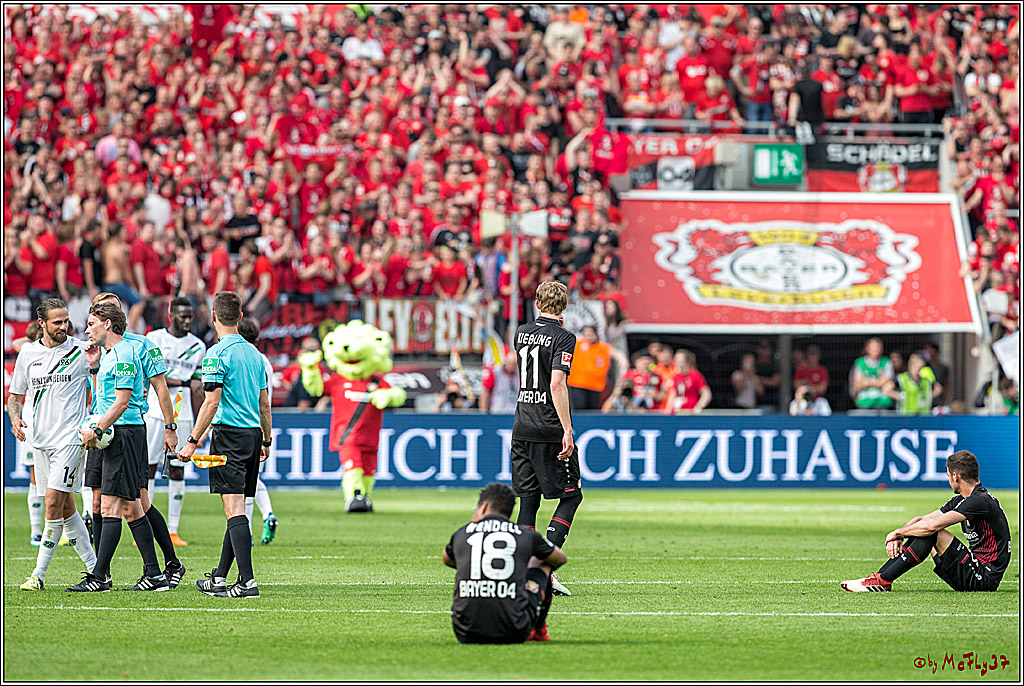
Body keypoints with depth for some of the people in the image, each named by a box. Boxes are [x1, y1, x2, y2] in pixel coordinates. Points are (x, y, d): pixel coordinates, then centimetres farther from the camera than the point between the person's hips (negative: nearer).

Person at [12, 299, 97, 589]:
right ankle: (94, 568, 18)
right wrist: (15, 418, -4)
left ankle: (39, 573, -9)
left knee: (53, 501, -13)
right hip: (40, 440, 5)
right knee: (65, 507, 8)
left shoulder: (81, 351, -3)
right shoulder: (27, 354, 8)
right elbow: (15, 394, 18)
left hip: (70, 437, -5)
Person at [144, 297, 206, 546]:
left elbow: (197, 390, 11)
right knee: (148, 468, -5)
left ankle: (173, 530, 5)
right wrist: (183, 382, -10)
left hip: (182, 415, 3)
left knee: (177, 470, 3)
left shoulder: (197, 346, 11)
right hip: (155, 411, -3)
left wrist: (199, 425, 6)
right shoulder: (154, 339, 0)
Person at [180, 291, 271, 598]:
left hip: (229, 434, -8)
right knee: (236, 509, 13)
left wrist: (192, 442, -11)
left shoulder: (218, 354, -10)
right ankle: (219, 578, 20)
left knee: (234, 509, -12)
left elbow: (212, 402, -15)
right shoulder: (253, 353, 13)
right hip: (253, 434, 8)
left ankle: (247, 581, -20)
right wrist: (266, 440, 26)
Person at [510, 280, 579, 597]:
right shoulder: (562, 338, -10)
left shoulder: (522, 333, 10)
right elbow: (557, 384, -20)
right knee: (571, 495, 4)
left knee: (528, 500, 9)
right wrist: (567, 431, -20)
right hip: (549, 429, -6)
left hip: (522, 428, 6)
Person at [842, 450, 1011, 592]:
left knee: (932, 533, -21)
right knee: (919, 533, 7)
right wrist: (899, 536, -4)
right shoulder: (960, 500, 13)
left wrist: (897, 533, -13)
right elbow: (922, 520, 15)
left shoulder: (981, 501, -19)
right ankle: (881, 576, 0)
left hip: (984, 578, -10)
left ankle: (883, 580, -17)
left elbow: (932, 524, -26)